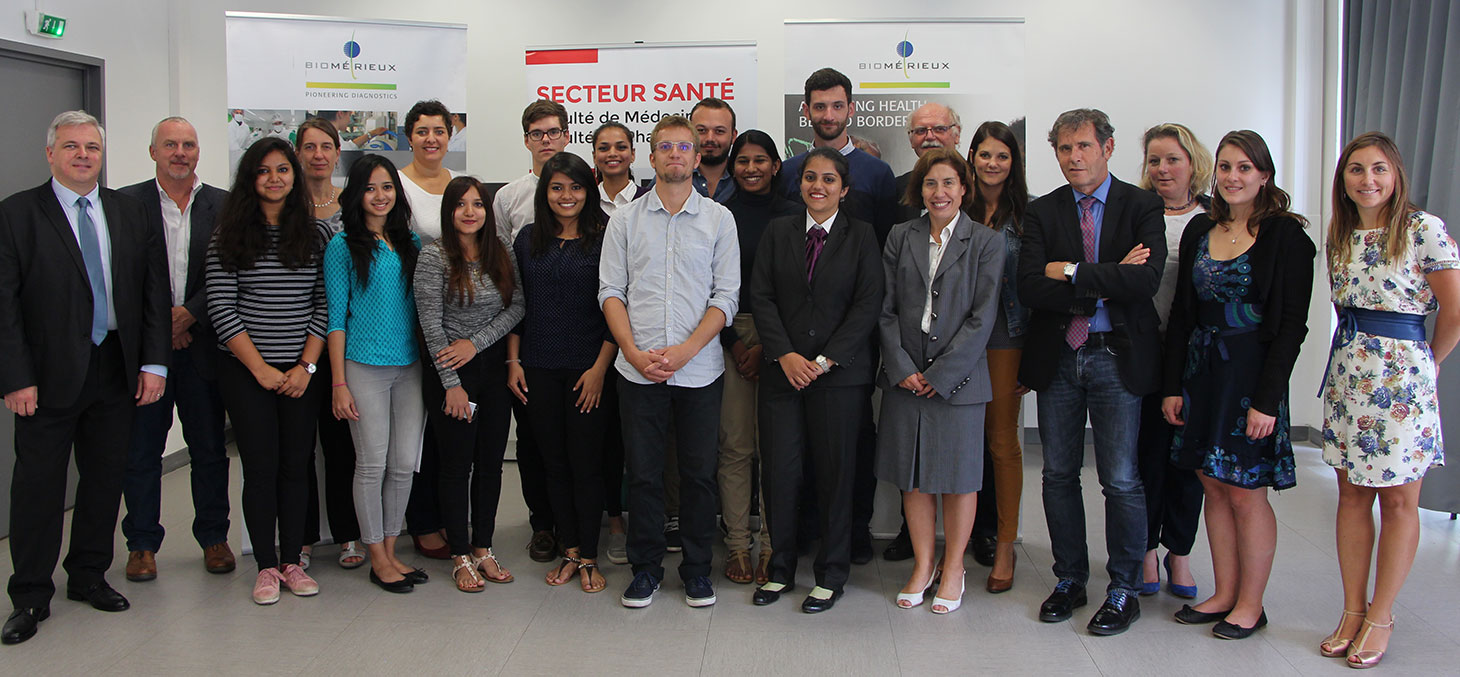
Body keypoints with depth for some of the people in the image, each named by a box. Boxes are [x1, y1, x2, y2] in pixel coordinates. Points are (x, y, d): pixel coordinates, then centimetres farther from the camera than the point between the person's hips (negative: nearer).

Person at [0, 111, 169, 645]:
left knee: (106, 477, 12)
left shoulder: (131, 213, 8)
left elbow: (155, 291, 6)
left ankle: (88, 577, 29)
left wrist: (154, 362, -2)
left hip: (117, 371, 4)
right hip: (50, 375, -3)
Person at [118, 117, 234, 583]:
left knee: (209, 448, 8)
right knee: (142, 450, 6)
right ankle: (142, 543, 19)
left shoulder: (223, 205, 6)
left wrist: (190, 313, -12)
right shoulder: (126, 204, 2)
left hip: (202, 344, 1)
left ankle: (213, 537, 21)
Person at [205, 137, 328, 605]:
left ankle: (292, 561, 17)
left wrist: (306, 366, -7)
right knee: (260, 467, 1)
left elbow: (325, 304, 2)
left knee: (296, 465, 6)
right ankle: (266, 566, 12)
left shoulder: (316, 234, 4)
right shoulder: (229, 237, -1)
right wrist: (262, 368, -9)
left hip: (302, 373, 2)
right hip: (246, 372, -1)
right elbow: (221, 310, -5)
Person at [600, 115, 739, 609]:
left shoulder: (719, 219, 5)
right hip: (638, 369, 1)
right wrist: (634, 351, -9)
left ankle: (696, 568, 20)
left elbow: (727, 295, 0)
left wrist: (686, 349, -12)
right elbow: (611, 291, 4)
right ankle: (645, 567, 20)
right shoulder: (625, 220, 8)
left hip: (699, 369, 0)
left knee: (699, 471, 6)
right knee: (642, 471, 6)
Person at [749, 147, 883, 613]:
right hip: (782, 369, 2)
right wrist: (784, 354, -10)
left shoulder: (861, 237, 4)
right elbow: (761, 296, 3)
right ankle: (780, 569, 19)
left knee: (835, 471, 4)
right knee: (780, 470, 2)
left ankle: (832, 575, 18)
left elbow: (867, 305, -3)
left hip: (840, 372, -1)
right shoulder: (778, 232, 9)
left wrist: (824, 360, -11)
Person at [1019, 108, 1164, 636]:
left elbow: (1147, 280, -18)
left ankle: (1124, 590, 17)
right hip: (1057, 358, 3)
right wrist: (1107, 284, -14)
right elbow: (1030, 289, -9)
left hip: (1118, 358, -3)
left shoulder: (1141, 207, -2)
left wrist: (1071, 272, -16)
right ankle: (1070, 578, 26)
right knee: (1059, 474, 11)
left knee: (1121, 480, 2)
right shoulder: (1042, 212, 4)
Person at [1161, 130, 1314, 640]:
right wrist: (1173, 385, 4)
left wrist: (1267, 399, -16)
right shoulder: (1199, 231, 9)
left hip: (1252, 376, -5)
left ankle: (1250, 605, 15)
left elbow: (1292, 325, -10)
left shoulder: (1286, 236, -7)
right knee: (1214, 488, 10)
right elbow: (1181, 313, 9)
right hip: (1201, 373, 5)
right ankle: (1224, 595, 22)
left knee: (1246, 493, 1)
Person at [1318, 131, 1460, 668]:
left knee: (1397, 500, 4)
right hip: (1347, 371, 6)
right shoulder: (1340, 236, 8)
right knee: (1352, 494, 9)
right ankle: (1352, 612, 18)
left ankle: (1380, 618, 15)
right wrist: (1357, 351, 11)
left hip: (1401, 373, -6)